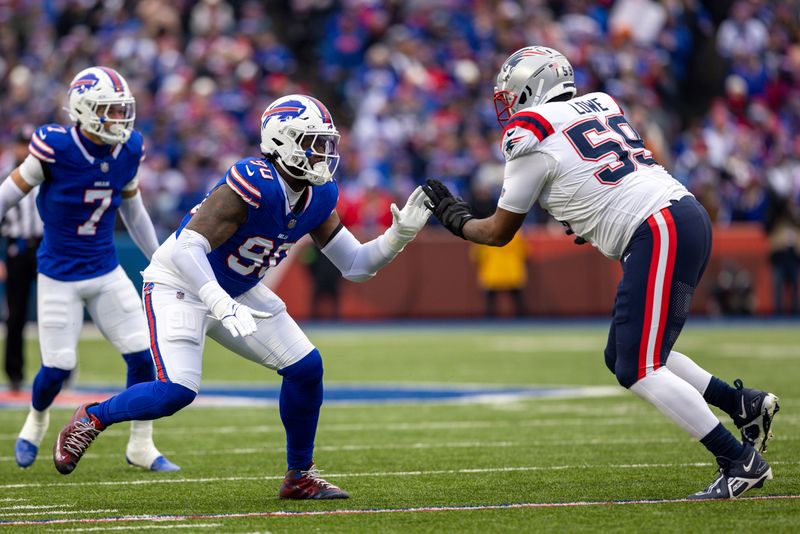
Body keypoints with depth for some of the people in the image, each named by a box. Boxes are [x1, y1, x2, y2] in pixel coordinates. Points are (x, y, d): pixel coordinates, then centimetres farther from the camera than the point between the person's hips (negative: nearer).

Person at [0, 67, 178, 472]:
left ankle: (141, 446, 11)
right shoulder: (56, 149, -20)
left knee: (143, 356, -4)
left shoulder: (129, 152, -5)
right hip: (59, 277, -4)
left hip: (106, 271, 4)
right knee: (57, 367, -1)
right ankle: (36, 421, 33)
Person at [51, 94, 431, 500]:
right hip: (180, 284, -8)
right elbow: (187, 248, -36)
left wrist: (399, 235, -13)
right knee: (177, 391, -23)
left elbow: (355, 266, 3)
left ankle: (300, 476, 14)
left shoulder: (318, 197, -5)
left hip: (235, 292, 8)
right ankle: (91, 418, 4)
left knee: (305, 368, -1)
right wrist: (223, 307, -46)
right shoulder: (253, 187, -30)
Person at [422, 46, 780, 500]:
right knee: (625, 357, 16)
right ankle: (744, 404, 14)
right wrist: (587, 223, 25)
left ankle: (742, 461, -9)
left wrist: (457, 220, 27)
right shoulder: (600, 105, 19)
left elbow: (499, 232, 10)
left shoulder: (531, 141, -2)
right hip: (687, 216, 9)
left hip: (660, 233, -9)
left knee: (640, 371, -7)